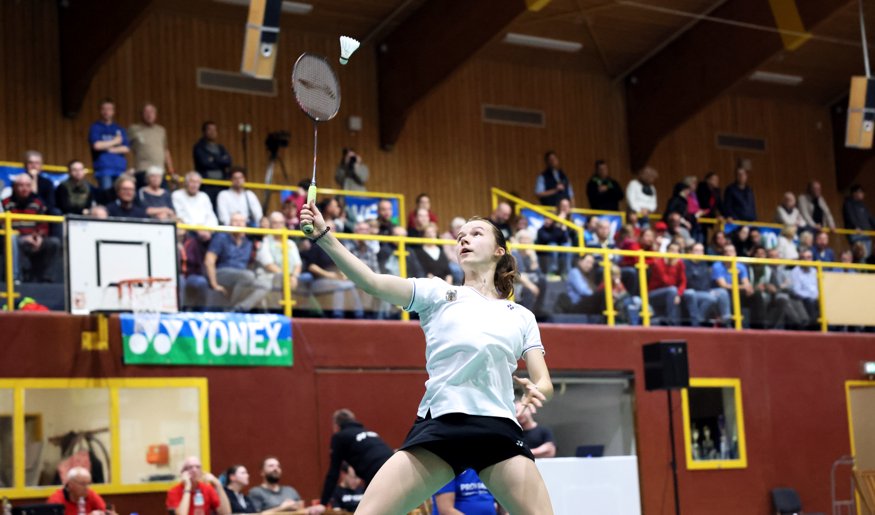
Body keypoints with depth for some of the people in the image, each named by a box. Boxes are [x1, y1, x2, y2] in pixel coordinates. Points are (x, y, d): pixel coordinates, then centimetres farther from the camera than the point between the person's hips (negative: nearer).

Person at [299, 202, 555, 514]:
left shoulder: (522, 316, 19)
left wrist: (537, 392, -11)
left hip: (498, 428, 2)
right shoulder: (438, 292, 13)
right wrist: (324, 236, -14)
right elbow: (373, 283, -2)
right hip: (440, 422, -1)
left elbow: (544, 383, 14)